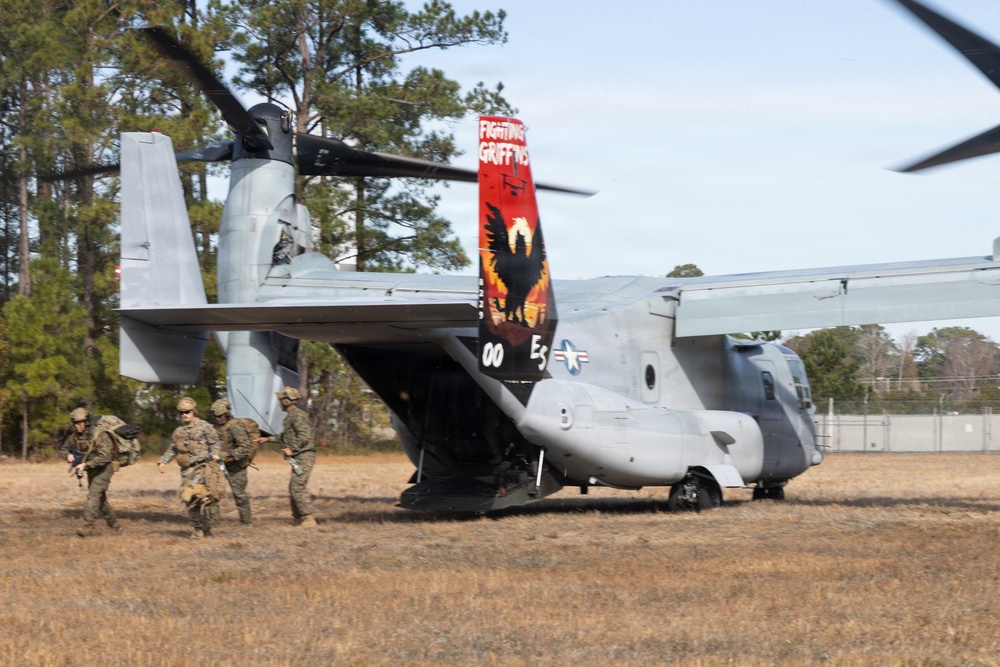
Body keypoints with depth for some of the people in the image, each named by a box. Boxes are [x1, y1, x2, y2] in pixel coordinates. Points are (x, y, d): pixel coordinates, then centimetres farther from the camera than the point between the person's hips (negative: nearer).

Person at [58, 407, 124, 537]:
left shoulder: (100, 435, -24)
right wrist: (68, 455, -13)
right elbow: (63, 448, 11)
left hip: (103, 469, -8)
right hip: (91, 470, 8)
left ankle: (88, 526, -28)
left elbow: (104, 457, -31)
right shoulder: (75, 435, -2)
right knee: (100, 498, 13)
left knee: (94, 494, -22)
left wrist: (86, 464, -36)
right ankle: (115, 525, 26)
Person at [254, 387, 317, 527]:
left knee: (297, 487, -15)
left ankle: (309, 519, -18)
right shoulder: (291, 416, 20)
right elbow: (286, 437, 33)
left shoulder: (297, 415, -13)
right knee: (294, 488, 13)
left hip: (303, 456, -11)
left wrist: (291, 450, -19)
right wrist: (268, 439, 31)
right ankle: (297, 518, 19)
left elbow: (304, 435, -24)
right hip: (299, 458, 11)